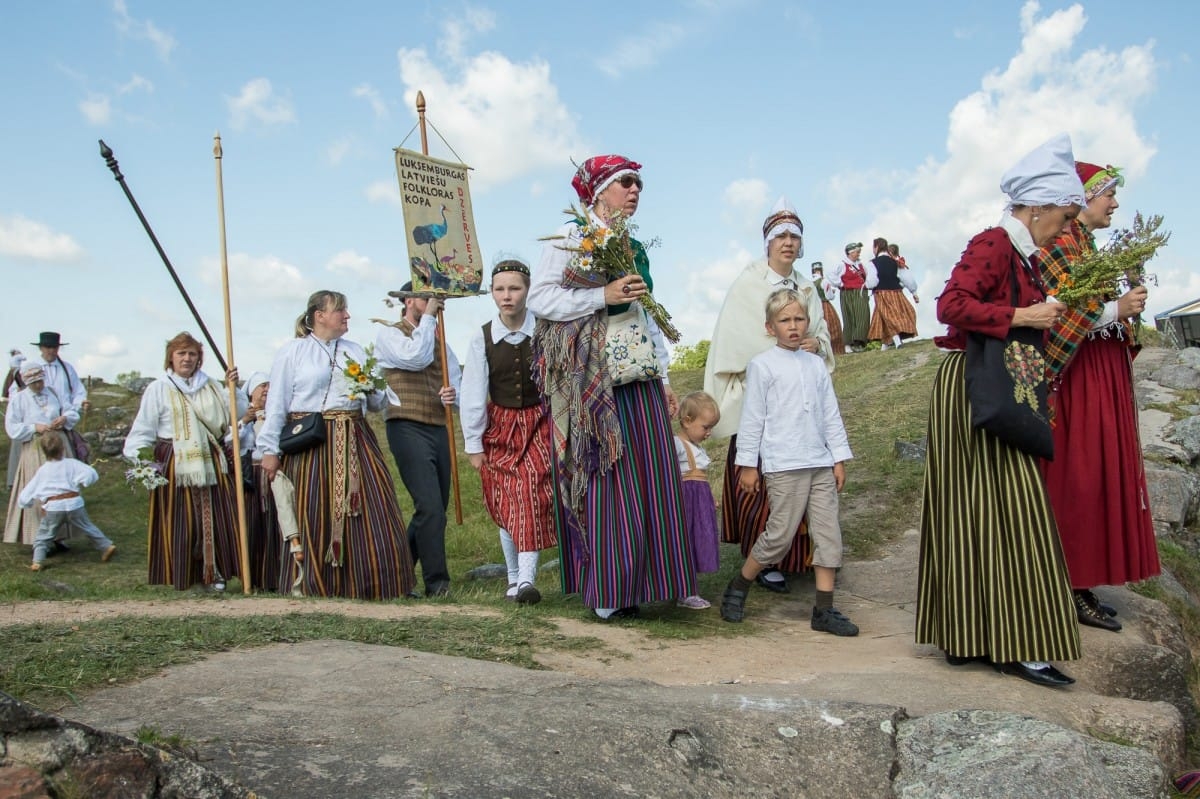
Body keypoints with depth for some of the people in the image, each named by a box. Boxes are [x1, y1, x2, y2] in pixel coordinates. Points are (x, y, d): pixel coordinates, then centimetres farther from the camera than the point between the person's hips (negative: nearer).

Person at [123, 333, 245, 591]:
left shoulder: (211, 386, 15)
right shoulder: (158, 389, 2)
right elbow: (142, 430, -3)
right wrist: (140, 458, -15)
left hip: (211, 463, 4)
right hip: (176, 467, -4)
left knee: (216, 517, 1)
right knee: (180, 520, -2)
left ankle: (213, 571, 12)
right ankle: (182, 575, 9)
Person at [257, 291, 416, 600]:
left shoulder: (356, 350, 17)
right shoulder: (292, 352, 3)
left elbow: (377, 403, 20)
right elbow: (276, 404, -1)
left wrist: (375, 391, -3)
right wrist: (269, 450, -5)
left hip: (354, 443, 4)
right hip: (311, 444, -4)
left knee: (368, 512, 0)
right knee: (314, 517, 0)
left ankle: (368, 584, 11)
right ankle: (307, 586, 14)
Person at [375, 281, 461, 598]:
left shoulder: (439, 339, 21)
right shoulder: (389, 334, 2)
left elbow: (456, 382, 18)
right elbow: (415, 357, -16)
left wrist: (452, 394, -5)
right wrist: (428, 317, -8)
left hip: (439, 429, 7)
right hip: (407, 428, -7)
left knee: (435, 509, 9)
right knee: (430, 507, -15)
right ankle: (437, 582, -9)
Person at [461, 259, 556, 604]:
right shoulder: (482, 338, -5)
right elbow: (472, 395, -2)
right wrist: (473, 443, 0)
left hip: (539, 423, -2)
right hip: (500, 427, 2)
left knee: (532, 496, -15)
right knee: (506, 505, 6)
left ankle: (526, 579, -15)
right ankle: (514, 579, 18)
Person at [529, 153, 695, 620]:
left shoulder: (634, 247, 20)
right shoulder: (570, 237, -1)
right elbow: (540, 298, -12)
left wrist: (663, 377, 17)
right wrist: (604, 295, -18)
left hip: (639, 381, 7)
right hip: (592, 383, -6)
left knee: (648, 484, 3)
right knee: (605, 486, -5)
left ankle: (634, 585, 14)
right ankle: (604, 593, 6)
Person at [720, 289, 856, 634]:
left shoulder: (816, 364, 13)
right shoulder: (762, 365, -2)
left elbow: (831, 414, 14)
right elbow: (752, 417, -2)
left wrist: (839, 458, 10)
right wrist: (747, 463, -3)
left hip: (820, 464, 6)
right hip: (783, 466, -6)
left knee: (828, 535, 3)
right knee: (780, 534, -3)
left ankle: (824, 609, 10)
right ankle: (736, 590, 16)